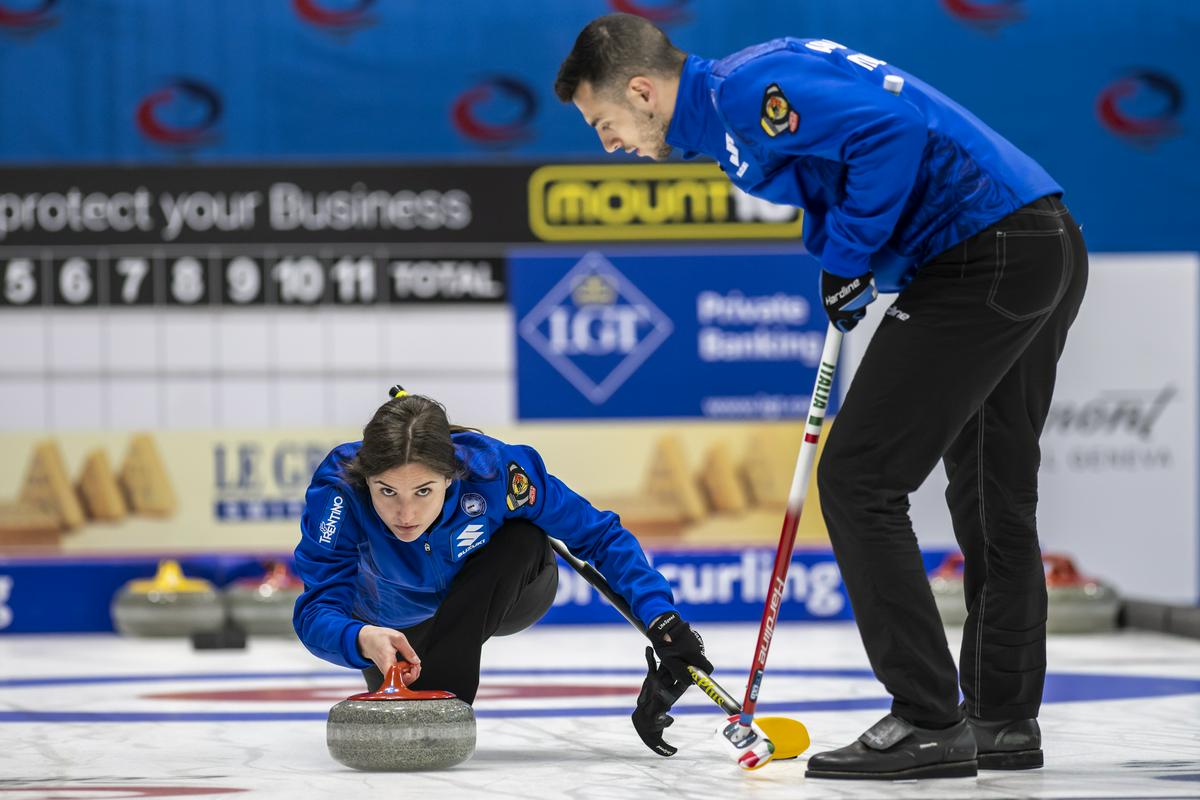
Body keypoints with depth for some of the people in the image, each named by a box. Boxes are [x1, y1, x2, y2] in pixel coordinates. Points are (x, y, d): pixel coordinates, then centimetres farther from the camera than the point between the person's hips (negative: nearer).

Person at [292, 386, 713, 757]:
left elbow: (599, 534, -26)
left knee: (520, 540, -31)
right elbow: (317, 609, -42)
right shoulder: (337, 490, -37)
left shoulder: (493, 468, -37)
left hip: (500, 597, -2)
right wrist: (362, 638, -64)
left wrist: (660, 617, -37)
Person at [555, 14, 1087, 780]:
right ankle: (1003, 721, 27)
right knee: (992, 498, 19)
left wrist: (847, 256, -14)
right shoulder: (735, 102, 19)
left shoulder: (744, 89, -13)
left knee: (859, 479, -6)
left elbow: (895, 129, -24)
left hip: (982, 254, -11)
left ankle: (928, 723, -6)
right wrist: (845, 258, 12)